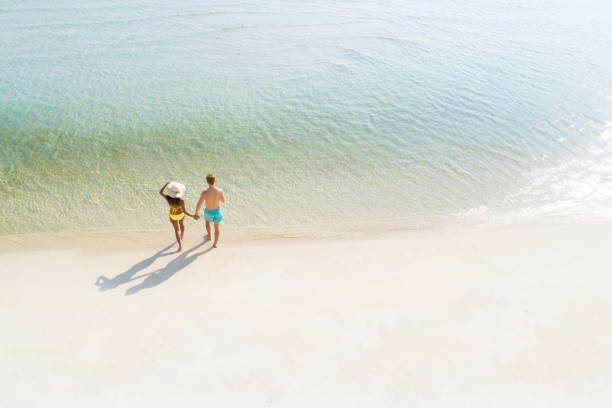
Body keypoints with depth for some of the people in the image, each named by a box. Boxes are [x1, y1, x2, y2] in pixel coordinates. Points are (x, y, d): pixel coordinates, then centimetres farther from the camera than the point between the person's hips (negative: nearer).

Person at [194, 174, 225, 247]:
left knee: (207, 221, 35)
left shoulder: (205, 192, -31)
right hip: (217, 211, 0)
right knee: (216, 227, 24)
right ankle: (215, 243, 31)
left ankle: (209, 236, 57)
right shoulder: (220, 191, -26)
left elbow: (199, 205, -23)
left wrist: (196, 213, -6)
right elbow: (223, 201, -7)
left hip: (208, 212, 0)